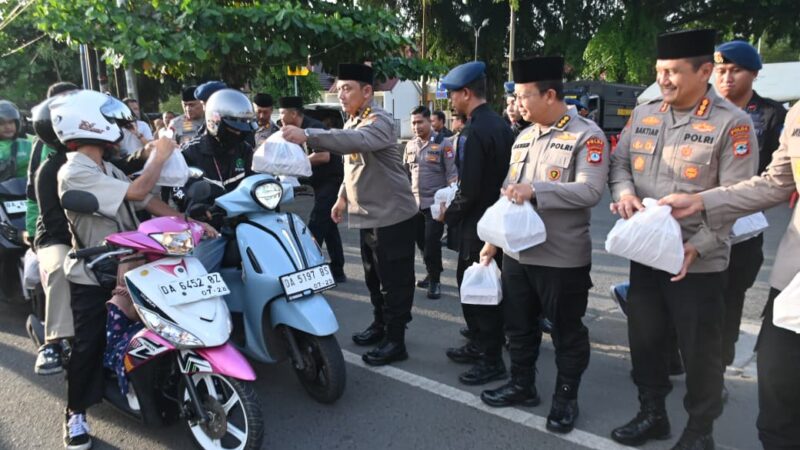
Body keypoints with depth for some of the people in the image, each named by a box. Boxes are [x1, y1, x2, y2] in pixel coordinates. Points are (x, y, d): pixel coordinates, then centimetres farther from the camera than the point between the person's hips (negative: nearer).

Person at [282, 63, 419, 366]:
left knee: (395, 279, -1)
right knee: (374, 277, 19)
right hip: (367, 214, 9)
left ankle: (395, 341, 8)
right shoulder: (352, 123, 14)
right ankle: (380, 325, 34)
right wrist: (344, 197, 17)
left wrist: (307, 135, -47)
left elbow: (354, 141, -39)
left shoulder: (380, 122, -17)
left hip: (391, 214, -9)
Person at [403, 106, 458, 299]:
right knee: (421, 242, 12)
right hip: (415, 202, 5)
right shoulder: (410, 145, 9)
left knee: (432, 243, -5)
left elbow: (451, 173, -7)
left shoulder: (442, 143, -6)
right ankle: (431, 274, 30)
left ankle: (435, 280, 10)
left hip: (435, 202, -5)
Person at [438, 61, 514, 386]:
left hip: (478, 224, -9)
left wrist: (449, 215, -6)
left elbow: (470, 190, -23)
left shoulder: (477, 131, -20)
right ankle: (480, 345, 32)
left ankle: (492, 360, 11)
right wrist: (457, 207, 16)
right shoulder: (500, 124, 8)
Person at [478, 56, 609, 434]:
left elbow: (590, 190, -22)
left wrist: (535, 189, -29)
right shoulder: (523, 137, 11)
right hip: (517, 253, 7)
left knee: (567, 332, 10)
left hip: (563, 259, -7)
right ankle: (522, 384, 36)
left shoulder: (587, 136, -10)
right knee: (518, 325, 18)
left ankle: (566, 398, 27)